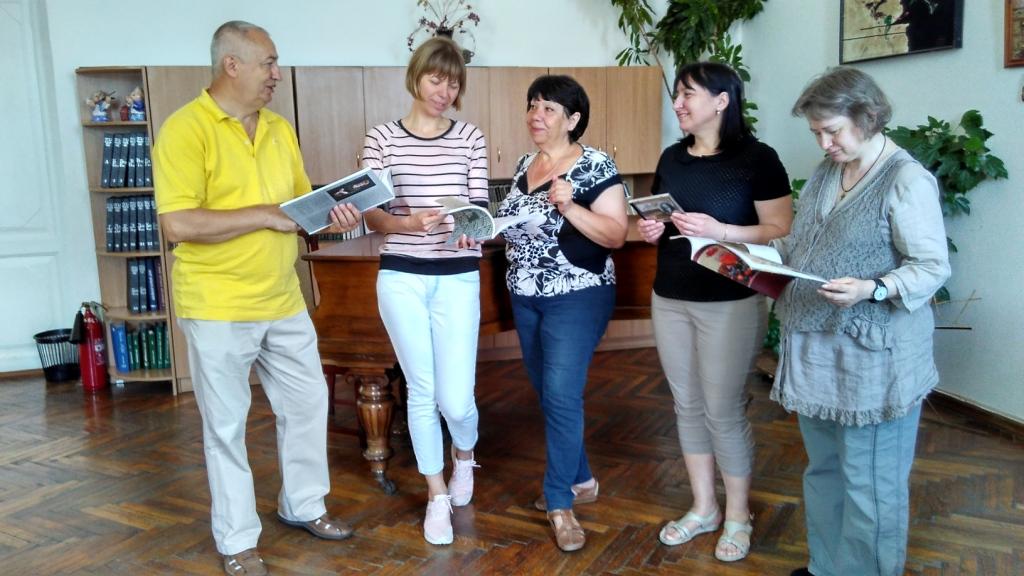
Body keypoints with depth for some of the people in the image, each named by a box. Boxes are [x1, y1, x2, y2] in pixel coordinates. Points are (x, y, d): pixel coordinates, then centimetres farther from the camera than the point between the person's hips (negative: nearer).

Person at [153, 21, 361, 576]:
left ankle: (303, 504, 37)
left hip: (283, 302, 7)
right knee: (227, 425, 7)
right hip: (218, 309, -6)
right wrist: (265, 215, -20)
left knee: (307, 402, 16)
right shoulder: (185, 129, -14)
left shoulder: (279, 128, 9)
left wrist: (333, 214, -7)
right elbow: (178, 224, -22)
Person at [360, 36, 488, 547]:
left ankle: (464, 453, 35)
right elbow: (371, 216, -3)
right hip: (401, 278, 0)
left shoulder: (471, 138, 4)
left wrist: (469, 229, -23)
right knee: (421, 391, 8)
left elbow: (479, 209, -1)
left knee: (455, 397, -2)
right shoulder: (381, 137, 1)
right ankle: (437, 495, 27)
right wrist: (410, 222, -22)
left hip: (457, 280, 0)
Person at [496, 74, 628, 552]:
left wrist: (569, 206, -27)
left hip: (577, 297, -7)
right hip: (526, 296, 8)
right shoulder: (525, 165, 10)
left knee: (561, 395, -8)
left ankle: (560, 503, 6)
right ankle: (581, 480, 31)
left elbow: (616, 235, -16)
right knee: (548, 393, 14)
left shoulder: (596, 166, -12)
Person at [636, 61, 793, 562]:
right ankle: (703, 508, 29)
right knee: (688, 406, 13)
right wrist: (651, 229, -3)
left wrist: (718, 230, -24)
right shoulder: (671, 158, 10)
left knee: (724, 410, 2)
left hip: (730, 304, -6)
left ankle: (738, 516, 22)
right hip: (669, 300, 6)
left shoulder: (757, 158, -9)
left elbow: (781, 232, -12)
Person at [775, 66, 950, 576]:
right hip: (815, 348, 8)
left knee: (870, 485, 3)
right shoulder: (825, 173, 12)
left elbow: (933, 267, -14)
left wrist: (871, 290, -29)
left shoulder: (907, 179, -12)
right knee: (823, 469, 20)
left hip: (874, 356, -8)